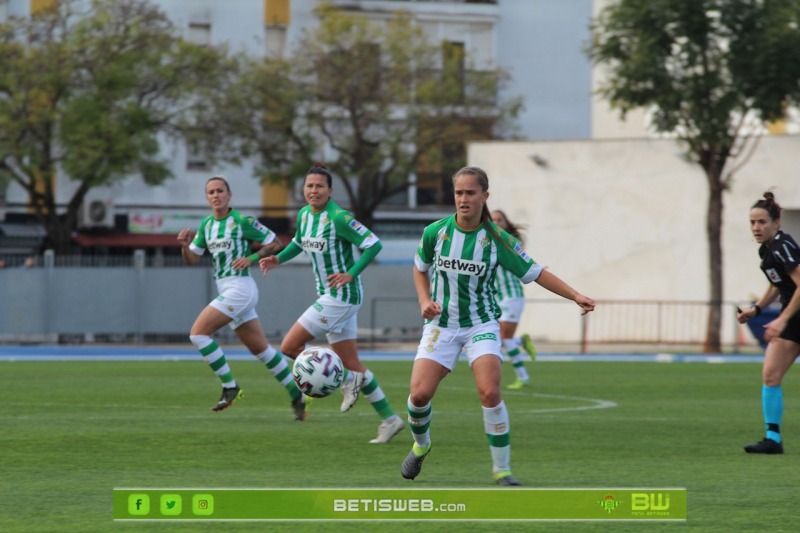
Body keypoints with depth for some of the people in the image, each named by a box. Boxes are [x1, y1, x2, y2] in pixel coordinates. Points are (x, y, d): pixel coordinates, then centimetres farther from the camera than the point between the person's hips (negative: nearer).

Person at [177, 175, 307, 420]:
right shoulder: (206, 225, 11)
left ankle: (230, 386, -8)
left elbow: (274, 242, -3)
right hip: (227, 290, 8)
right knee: (260, 348, 12)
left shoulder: (242, 221, -10)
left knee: (198, 333, -15)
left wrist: (251, 258, -16)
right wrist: (184, 245, -8)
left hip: (240, 287, -8)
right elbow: (192, 259, 12)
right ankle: (296, 395, 20)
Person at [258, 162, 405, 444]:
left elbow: (373, 244, -19)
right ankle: (390, 420, 17)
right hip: (328, 296, 9)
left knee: (289, 346, -9)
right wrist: (278, 259, 9)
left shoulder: (338, 218, -18)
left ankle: (348, 380, 2)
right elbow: (299, 242, 26)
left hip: (342, 295, -9)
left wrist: (351, 274, -25)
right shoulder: (304, 214, 7)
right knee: (351, 364, 11)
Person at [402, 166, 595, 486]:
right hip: (441, 324, 1)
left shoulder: (496, 239, -10)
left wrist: (575, 296, -13)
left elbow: (535, 273, -4)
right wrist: (425, 301, -3)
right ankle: (420, 445, 22)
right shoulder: (435, 232, -6)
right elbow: (420, 268, 14)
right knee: (419, 394, -12)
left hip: (481, 324, -1)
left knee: (490, 393, -21)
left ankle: (502, 470, -8)